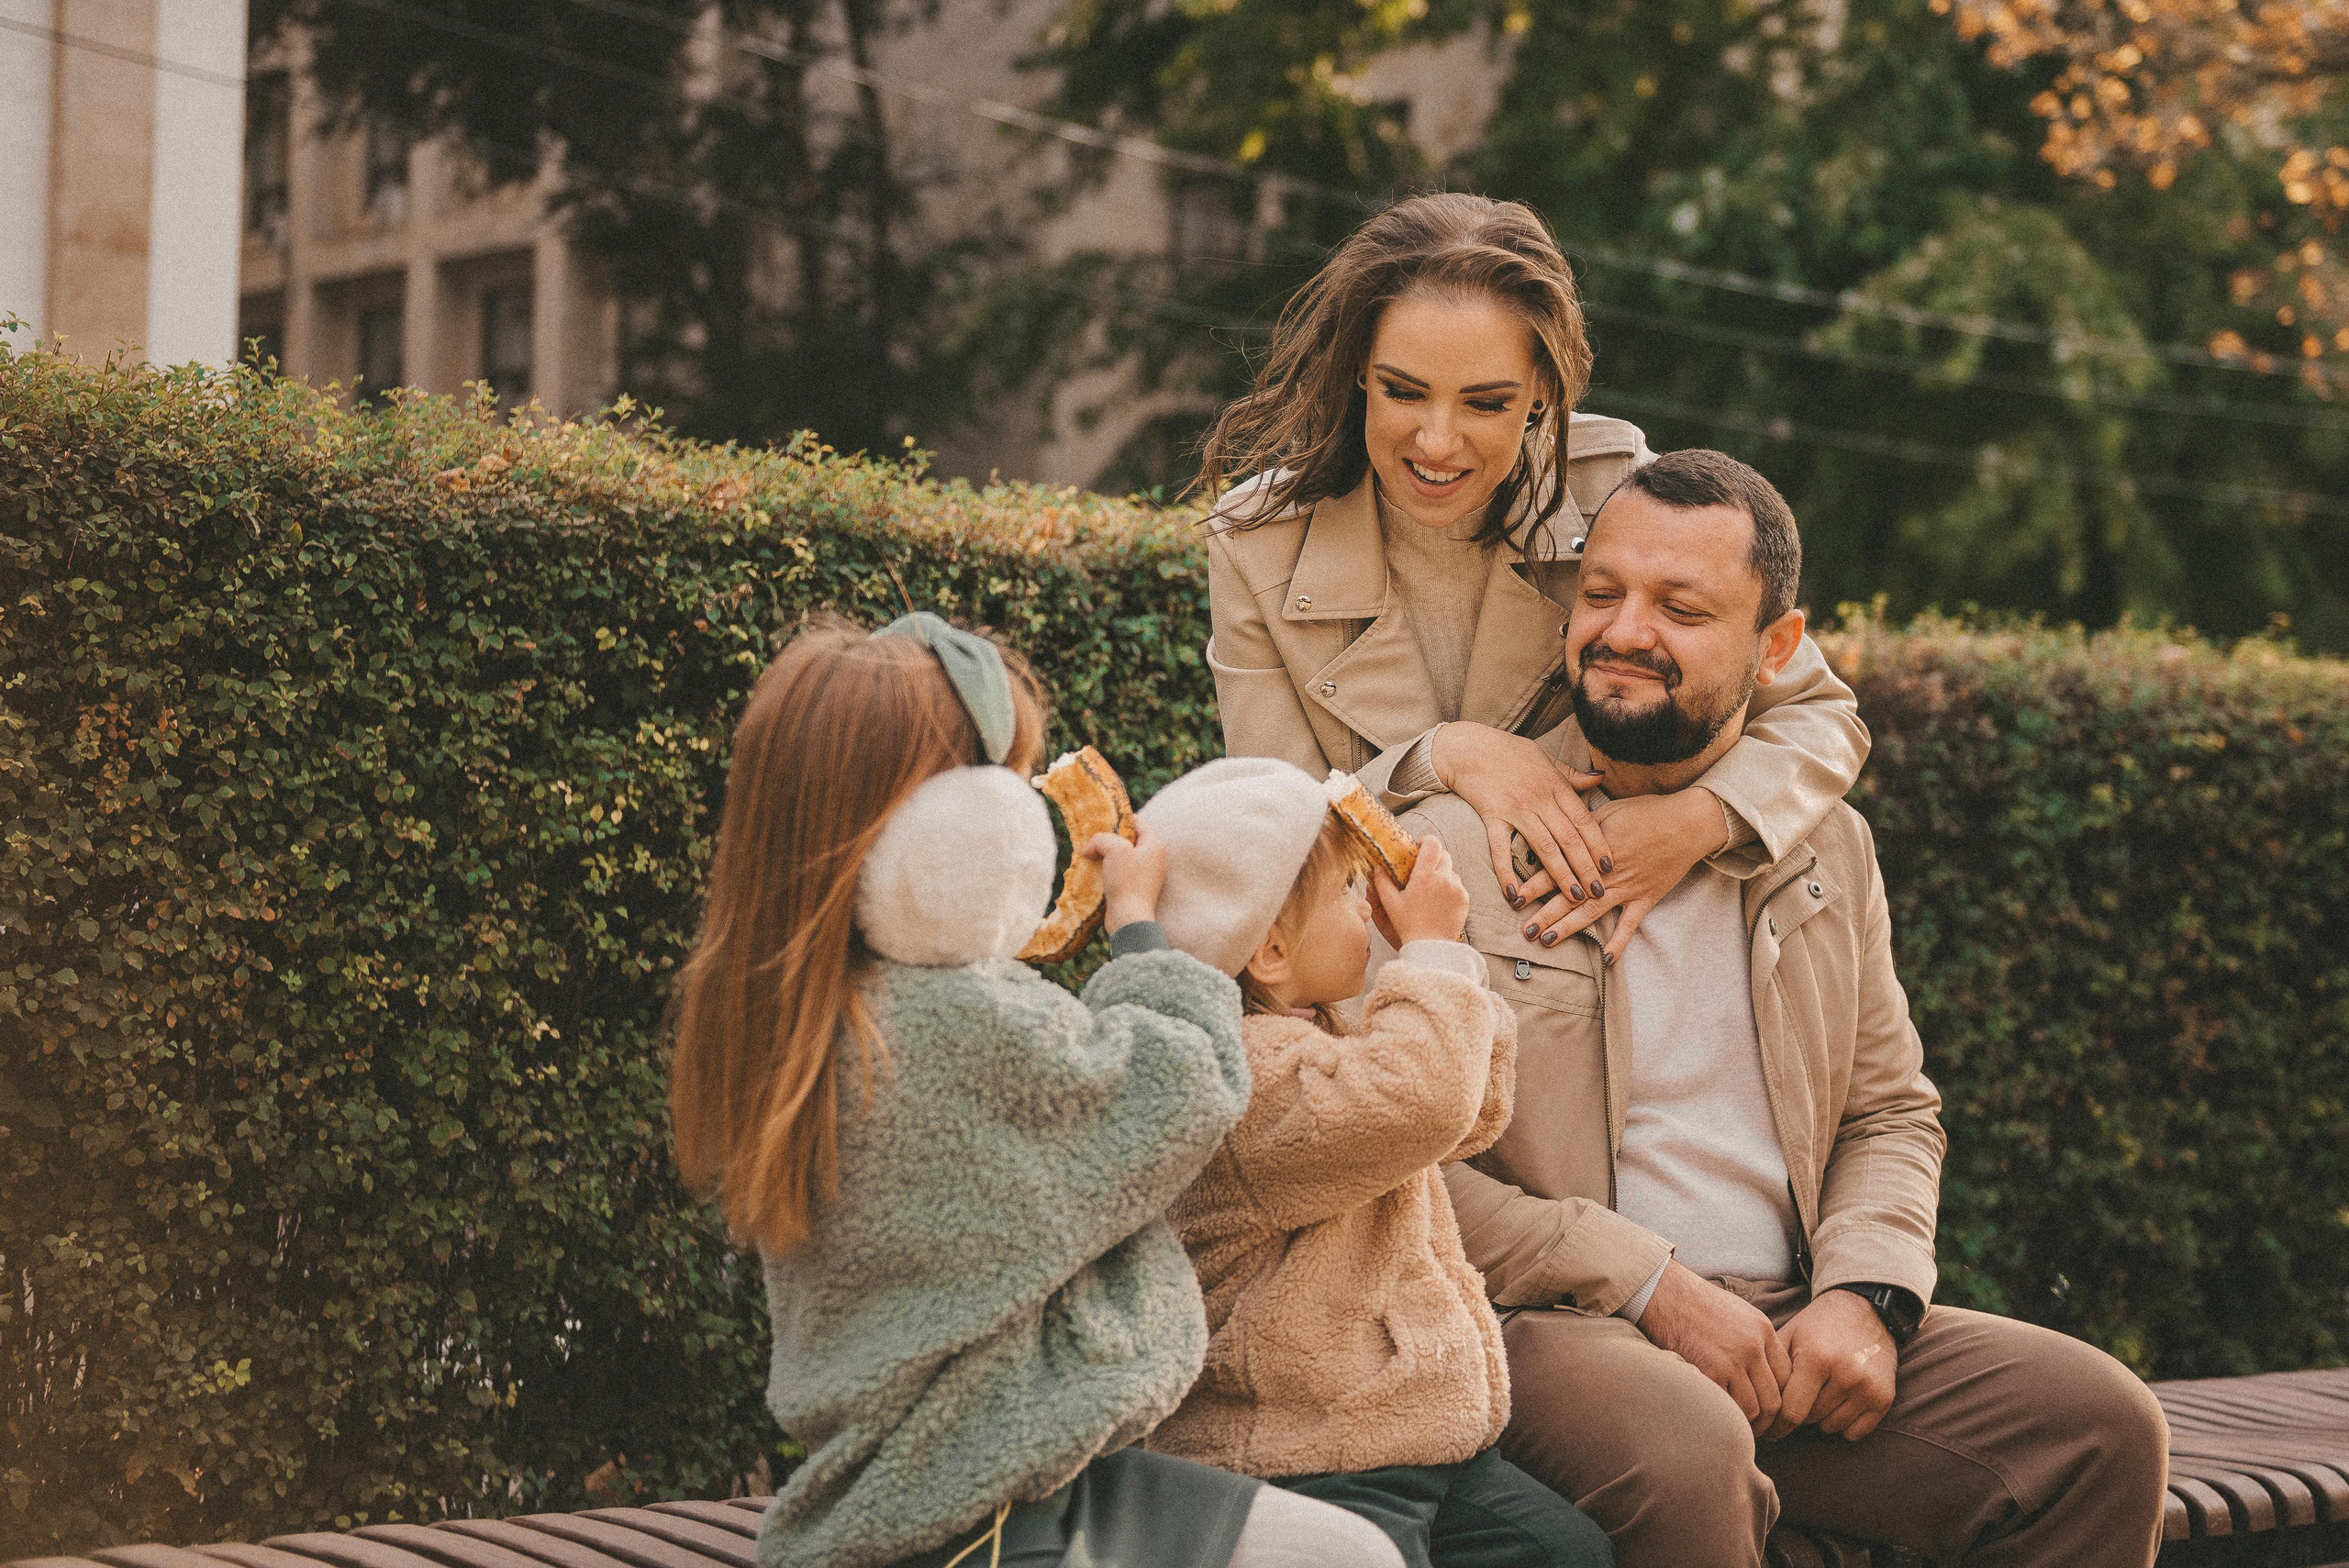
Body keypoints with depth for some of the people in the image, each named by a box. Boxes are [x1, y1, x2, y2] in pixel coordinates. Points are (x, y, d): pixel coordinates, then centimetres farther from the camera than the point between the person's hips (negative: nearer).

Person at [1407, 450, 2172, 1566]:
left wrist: (1864, 1292, -2)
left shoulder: (1829, 847, 15)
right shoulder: (1453, 845, -3)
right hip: (1552, 1330, -5)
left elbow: (1892, 1111, 19)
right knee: (1686, 1451, -38)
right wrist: (1646, 1285, -15)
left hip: (1791, 1335, 5)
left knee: (2102, 1425, -13)